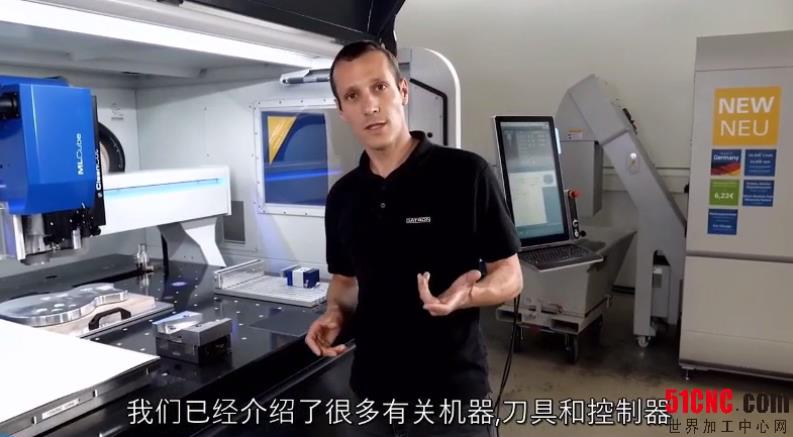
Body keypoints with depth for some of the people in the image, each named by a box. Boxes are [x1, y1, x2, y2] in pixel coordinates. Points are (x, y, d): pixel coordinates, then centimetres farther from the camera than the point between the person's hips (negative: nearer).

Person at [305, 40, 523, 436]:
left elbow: (510, 277, -7)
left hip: (451, 395, -4)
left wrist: (465, 296, -26)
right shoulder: (342, 196, 3)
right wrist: (336, 314, -6)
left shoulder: (466, 173, -13)